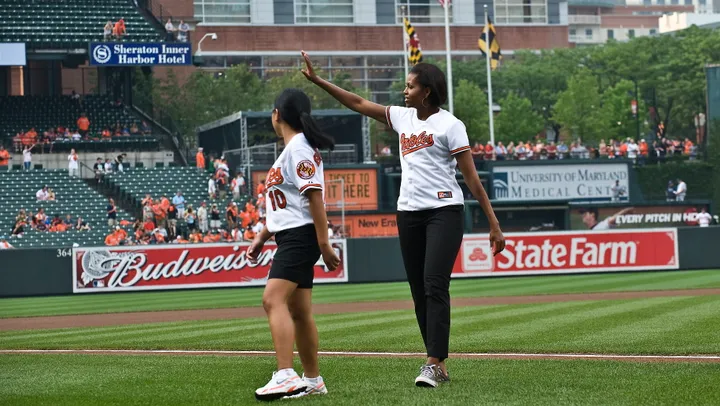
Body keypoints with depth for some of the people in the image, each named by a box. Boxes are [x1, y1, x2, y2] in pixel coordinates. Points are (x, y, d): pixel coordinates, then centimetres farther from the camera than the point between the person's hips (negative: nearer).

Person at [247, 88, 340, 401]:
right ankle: (312, 381, 19)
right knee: (299, 311, 12)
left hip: (300, 235, -10)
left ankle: (285, 376, -31)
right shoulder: (290, 150, 19)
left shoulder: (299, 149, -12)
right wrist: (261, 238, 24)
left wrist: (324, 243, -21)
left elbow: (315, 196, -18)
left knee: (273, 299, -22)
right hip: (290, 237, 11)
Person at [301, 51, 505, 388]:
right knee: (418, 289, 6)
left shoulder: (449, 124, -6)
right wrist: (317, 80, 13)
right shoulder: (403, 117, 12)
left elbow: (472, 178, -8)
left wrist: (494, 225, -11)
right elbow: (358, 103, 18)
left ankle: (434, 363, -18)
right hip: (409, 214, 7)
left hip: (444, 212, -7)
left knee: (434, 284, -16)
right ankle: (439, 364, 11)